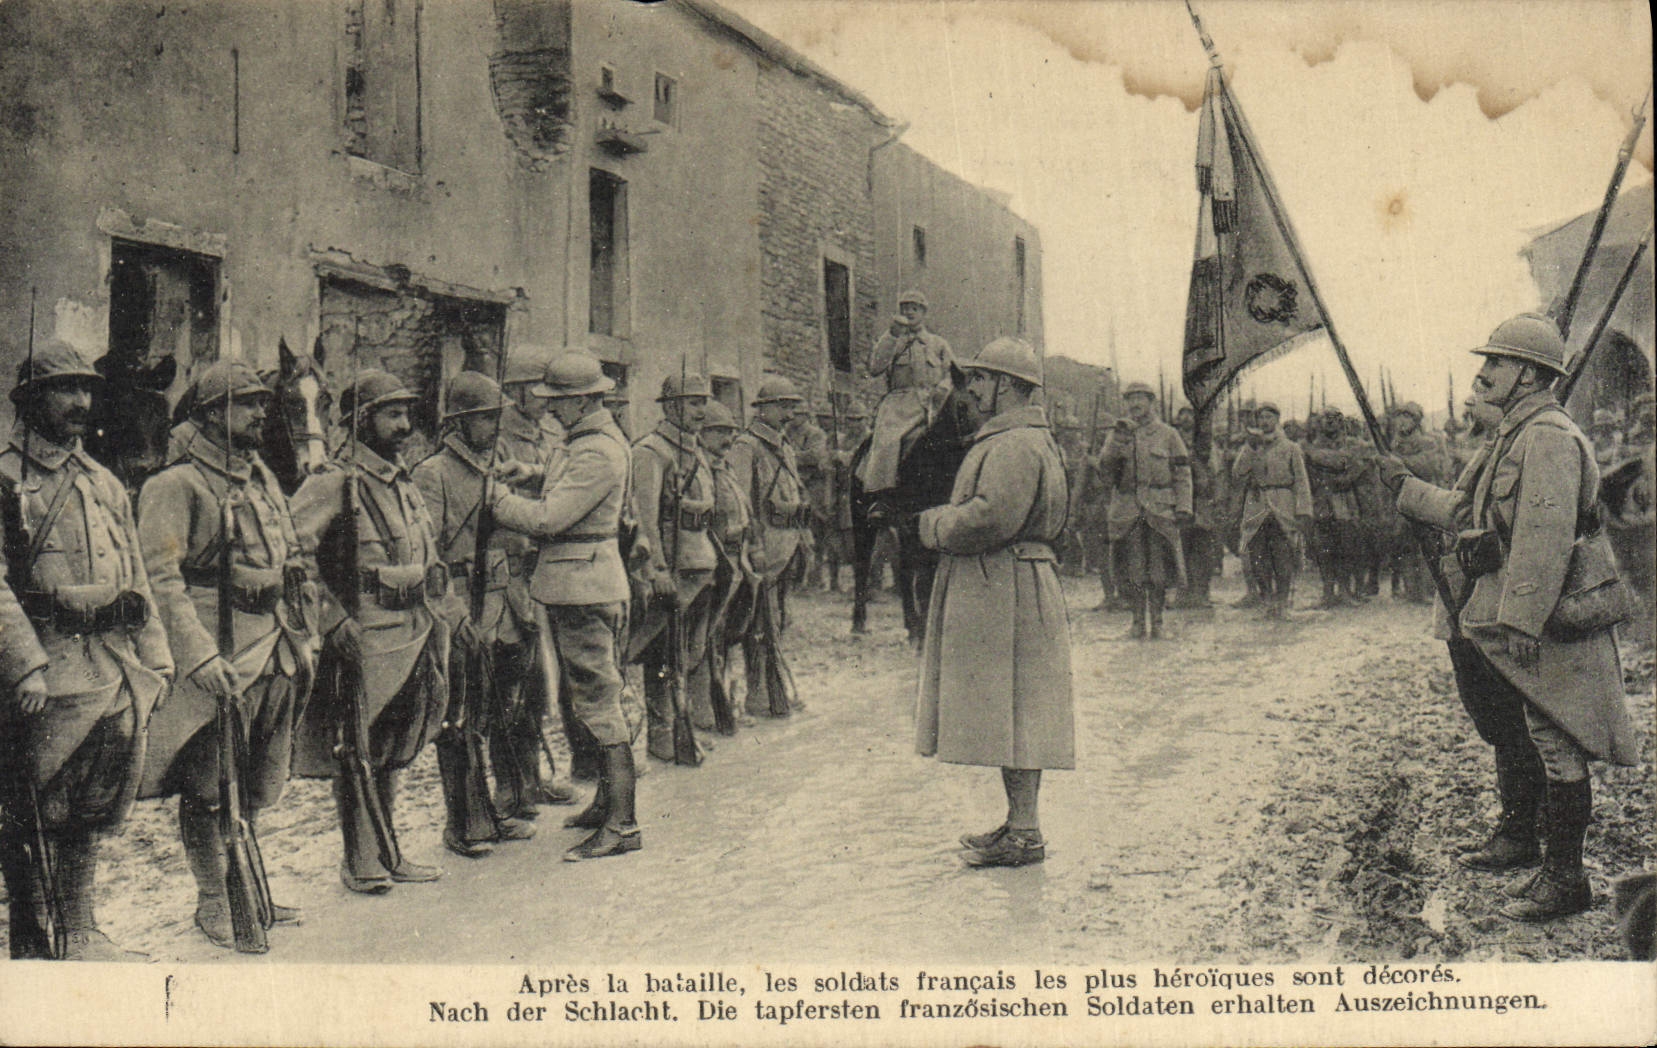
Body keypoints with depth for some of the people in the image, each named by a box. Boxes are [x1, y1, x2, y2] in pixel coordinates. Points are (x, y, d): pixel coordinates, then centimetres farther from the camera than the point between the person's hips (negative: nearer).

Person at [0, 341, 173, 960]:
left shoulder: (105, 484, 17)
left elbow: (137, 579, 20)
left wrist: (155, 660, 16)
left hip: (116, 670, 6)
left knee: (89, 814, 13)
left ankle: (79, 937, 24)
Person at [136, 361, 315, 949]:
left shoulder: (264, 480, 15)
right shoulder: (174, 487, -9)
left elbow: (295, 566, 20)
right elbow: (162, 578, -18)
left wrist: (303, 643, 15)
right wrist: (201, 657, -27)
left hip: (275, 652, 7)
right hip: (221, 653, -7)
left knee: (255, 787, 16)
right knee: (208, 789, 0)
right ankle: (213, 903, 11)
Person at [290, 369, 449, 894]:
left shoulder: (405, 484, 14)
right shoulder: (334, 484, -12)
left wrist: (431, 614, 18)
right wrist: (335, 620, -21)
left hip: (412, 634, 8)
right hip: (363, 640, -8)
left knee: (393, 755, 15)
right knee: (357, 757, 1)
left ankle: (388, 852, 26)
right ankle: (360, 863, 10)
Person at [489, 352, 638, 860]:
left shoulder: (598, 454, -19)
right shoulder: (584, 441, 15)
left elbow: (547, 518, -22)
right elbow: (559, 508, 19)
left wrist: (496, 501, -11)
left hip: (584, 588, -11)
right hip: (579, 585, 11)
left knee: (597, 701, -8)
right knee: (595, 698, 17)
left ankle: (621, 825, -5)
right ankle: (608, 802, 28)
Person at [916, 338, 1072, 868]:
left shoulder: (1015, 446, -16)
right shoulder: (1020, 439, 20)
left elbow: (991, 517, -25)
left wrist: (935, 525, -9)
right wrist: (947, 521, 9)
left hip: (1004, 591, -11)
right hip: (999, 591, 11)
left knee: (1011, 714, -6)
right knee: (1012, 718, 14)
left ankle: (1025, 834, -1)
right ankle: (1019, 824, 21)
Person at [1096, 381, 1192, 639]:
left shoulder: (1168, 434, 8)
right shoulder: (1119, 434, 13)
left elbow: (1182, 473, 5)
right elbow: (1105, 468, 1)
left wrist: (1183, 508, -5)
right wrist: (1118, 441, -13)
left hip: (1160, 511, -1)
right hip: (1127, 510, 1)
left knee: (1160, 568, -1)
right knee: (1131, 571, 1)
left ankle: (1156, 620, 8)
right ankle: (1138, 621, 9)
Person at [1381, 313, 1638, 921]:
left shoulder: (1548, 438, -18)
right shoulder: (1512, 436, 16)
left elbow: (1545, 536, -26)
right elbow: (1465, 513, 25)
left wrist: (1522, 622, -29)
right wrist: (1406, 488, 28)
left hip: (1541, 625, -11)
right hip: (1493, 619, 11)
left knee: (1553, 746, -4)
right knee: (1509, 735, 23)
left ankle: (1564, 879, 2)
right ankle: (1517, 838, 40)